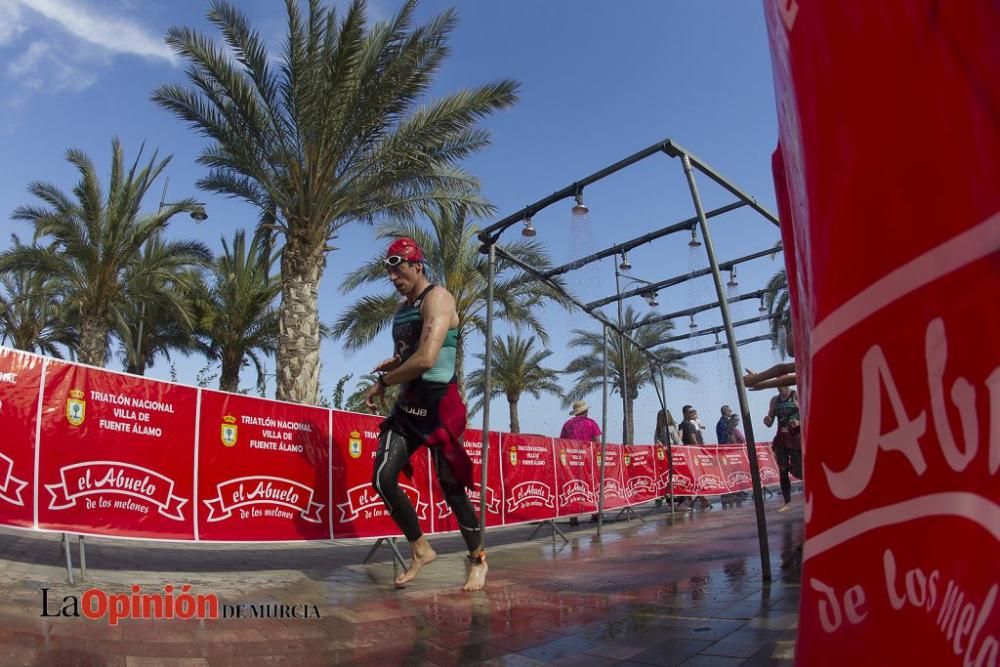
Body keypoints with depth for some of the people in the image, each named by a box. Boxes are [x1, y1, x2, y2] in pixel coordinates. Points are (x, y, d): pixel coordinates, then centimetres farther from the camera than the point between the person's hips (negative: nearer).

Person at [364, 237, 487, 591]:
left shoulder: (437, 298, -12)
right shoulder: (402, 306, 15)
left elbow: (425, 359, -24)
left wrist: (382, 383, -12)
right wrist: (393, 364, 7)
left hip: (439, 405, -8)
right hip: (408, 404, 8)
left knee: (451, 487, 1)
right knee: (383, 478, -3)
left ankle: (478, 560, 23)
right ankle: (420, 549, 17)